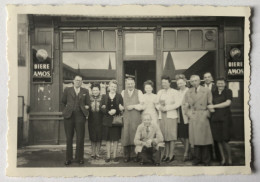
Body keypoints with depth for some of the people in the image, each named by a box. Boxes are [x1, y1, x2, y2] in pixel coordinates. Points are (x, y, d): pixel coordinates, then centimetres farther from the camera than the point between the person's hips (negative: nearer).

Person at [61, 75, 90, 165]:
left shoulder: (85, 91, 12)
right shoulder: (67, 90, 9)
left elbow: (88, 104, 18)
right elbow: (63, 101, 18)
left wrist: (86, 107, 4)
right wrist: (69, 107, 12)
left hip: (80, 116, 0)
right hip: (69, 116, 0)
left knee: (80, 138, 0)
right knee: (69, 138, 5)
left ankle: (80, 158, 11)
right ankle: (68, 158, 13)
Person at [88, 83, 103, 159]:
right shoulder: (89, 98, 3)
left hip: (100, 120, -1)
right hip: (92, 120, 1)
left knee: (99, 137, 3)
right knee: (92, 137, 6)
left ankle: (97, 153, 16)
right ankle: (93, 153, 18)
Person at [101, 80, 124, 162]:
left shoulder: (119, 96, 7)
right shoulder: (104, 96, 8)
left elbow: (122, 108, 3)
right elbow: (101, 108, 2)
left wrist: (115, 111, -17)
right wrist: (108, 112, -15)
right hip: (107, 120, 1)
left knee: (115, 139, 3)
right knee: (108, 139, 4)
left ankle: (114, 156, 12)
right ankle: (108, 156, 12)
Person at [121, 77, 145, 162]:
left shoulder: (139, 92, 9)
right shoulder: (123, 92, 17)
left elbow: (142, 105, 2)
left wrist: (133, 106, -7)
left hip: (136, 118, -1)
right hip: (125, 117, 2)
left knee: (135, 135, -4)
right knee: (125, 136, -3)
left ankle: (134, 155, 5)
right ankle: (126, 156, 5)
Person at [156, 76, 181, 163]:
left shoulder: (174, 92, 3)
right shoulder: (160, 92, 19)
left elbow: (177, 103, -7)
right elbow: (157, 103, 16)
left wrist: (166, 108, -12)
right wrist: (160, 107, -6)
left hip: (171, 116, -4)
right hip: (161, 116, 4)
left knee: (171, 135, -6)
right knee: (164, 135, 2)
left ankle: (171, 154, -1)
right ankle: (166, 154, 10)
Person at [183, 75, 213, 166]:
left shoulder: (207, 91, 4)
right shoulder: (188, 92, 11)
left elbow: (210, 104, 3)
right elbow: (186, 106, 13)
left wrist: (207, 114, -6)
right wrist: (189, 114, 0)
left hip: (203, 118, -2)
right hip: (193, 118, 2)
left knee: (204, 138, 0)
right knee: (195, 138, 4)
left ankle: (206, 160, 11)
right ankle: (197, 158, 14)